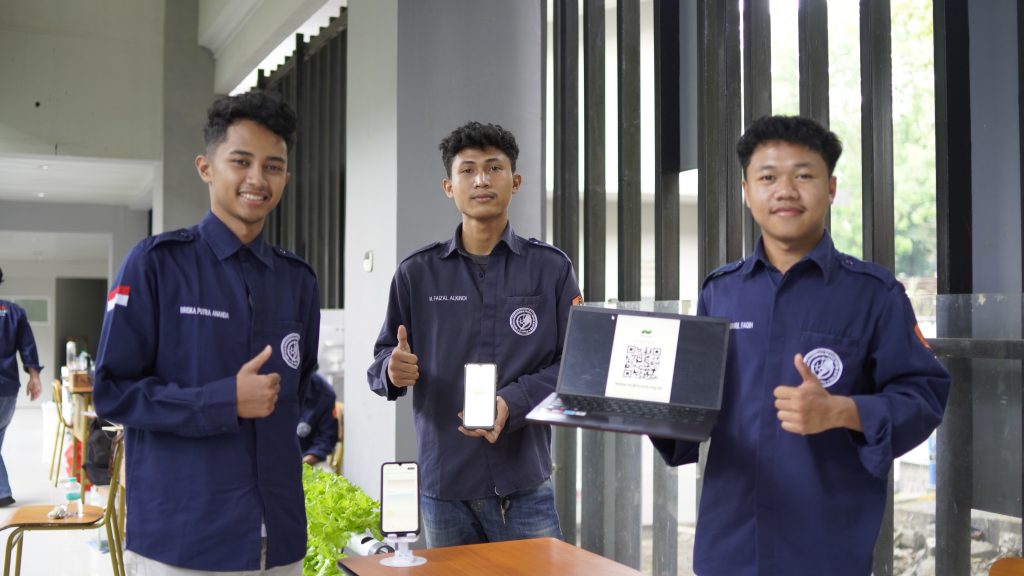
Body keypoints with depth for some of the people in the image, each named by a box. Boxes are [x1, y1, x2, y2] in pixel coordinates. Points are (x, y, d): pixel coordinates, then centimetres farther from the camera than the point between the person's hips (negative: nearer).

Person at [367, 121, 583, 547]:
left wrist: (512, 403, -18)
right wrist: (393, 370, -17)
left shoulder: (552, 269, 2)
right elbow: (382, 362, 6)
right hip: (442, 486, 1)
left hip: (525, 485, -1)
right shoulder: (417, 273, 5)